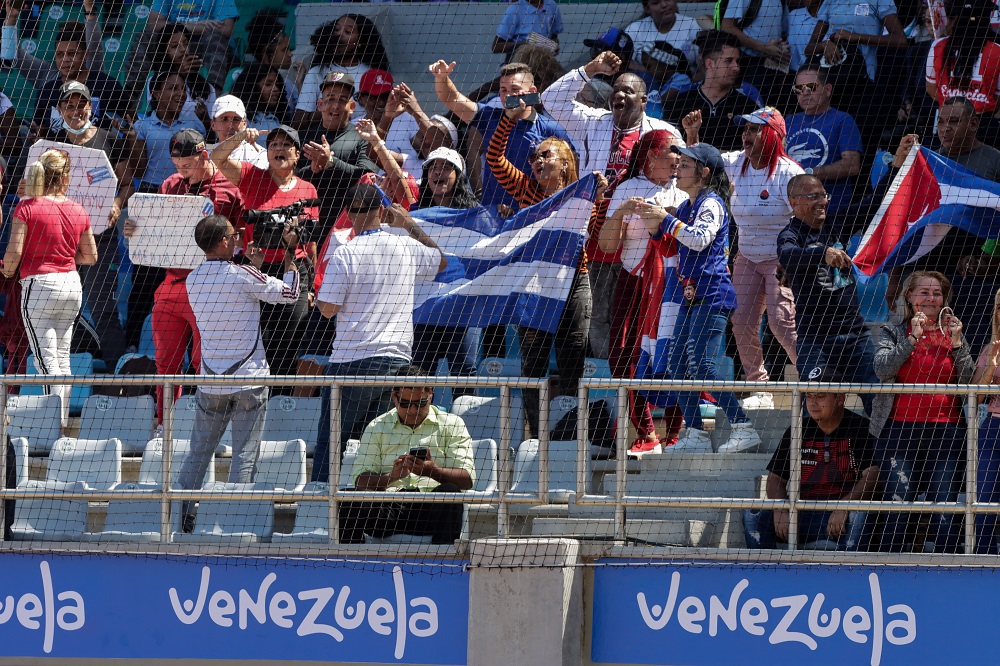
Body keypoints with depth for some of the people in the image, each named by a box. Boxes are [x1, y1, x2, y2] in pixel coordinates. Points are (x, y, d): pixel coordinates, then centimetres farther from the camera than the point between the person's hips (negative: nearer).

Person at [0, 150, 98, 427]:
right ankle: (63, 420, 18)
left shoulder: (27, 208, -9)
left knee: (46, 360, -5)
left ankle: (55, 423, -17)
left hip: (39, 284, -5)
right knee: (62, 358, 15)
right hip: (72, 284, 5)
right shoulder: (78, 211, 3)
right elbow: (91, 257, 10)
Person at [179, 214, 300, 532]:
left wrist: (252, 266, 23)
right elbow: (289, 294, -3)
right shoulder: (244, 276, -13)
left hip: (211, 382, 5)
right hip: (249, 380, -5)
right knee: (245, 455, 1)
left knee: (198, 453, 12)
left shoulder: (193, 280, 4)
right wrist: (290, 253, 6)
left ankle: (180, 516, 12)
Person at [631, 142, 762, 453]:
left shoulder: (711, 203, -9)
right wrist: (651, 221, 11)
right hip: (692, 295, 10)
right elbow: (662, 238, 30)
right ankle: (696, 436, 11)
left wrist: (665, 218, -18)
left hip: (712, 295, -10)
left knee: (701, 365, -17)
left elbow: (700, 239, -25)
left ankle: (744, 430, -16)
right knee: (678, 363, 7)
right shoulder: (686, 206, 17)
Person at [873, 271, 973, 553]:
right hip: (901, 429, -1)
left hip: (946, 431, 1)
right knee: (898, 507, -7)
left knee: (945, 508, -5)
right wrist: (913, 338, -11)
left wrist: (957, 344, -5)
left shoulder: (954, 334, 14)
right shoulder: (893, 333, 11)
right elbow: (883, 368, -7)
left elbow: (970, 382, 6)